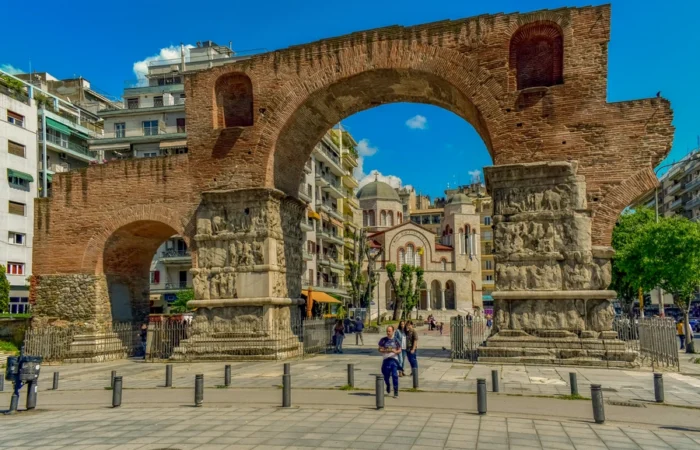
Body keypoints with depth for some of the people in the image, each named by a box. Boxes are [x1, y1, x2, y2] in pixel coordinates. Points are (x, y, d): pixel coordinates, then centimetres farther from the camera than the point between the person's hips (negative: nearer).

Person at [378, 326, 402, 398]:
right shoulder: (383, 340, 2)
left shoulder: (395, 340, 1)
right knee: (386, 375, 9)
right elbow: (380, 349, 4)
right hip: (386, 359, 1)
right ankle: (388, 385, 41)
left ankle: (396, 392, 1)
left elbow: (399, 350, 4)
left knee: (395, 375, -8)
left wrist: (395, 351, -18)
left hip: (394, 359, -1)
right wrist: (385, 351, -16)